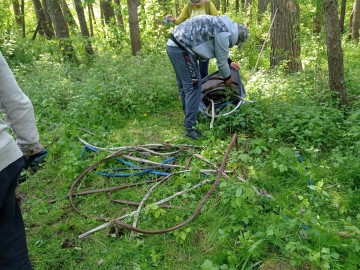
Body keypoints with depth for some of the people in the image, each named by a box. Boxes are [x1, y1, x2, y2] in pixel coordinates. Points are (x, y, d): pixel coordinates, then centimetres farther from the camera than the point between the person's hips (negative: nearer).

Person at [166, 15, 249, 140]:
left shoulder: (221, 24, 18)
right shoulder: (224, 33, -12)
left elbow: (219, 52, 32)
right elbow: (221, 61, -3)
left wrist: (229, 62, 31)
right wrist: (227, 77, 13)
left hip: (174, 45, 10)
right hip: (181, 49, -10)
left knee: (184, 86, 19)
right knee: (193, 87, -6)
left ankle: (189, 116, 34)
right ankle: (190, 127, -2)